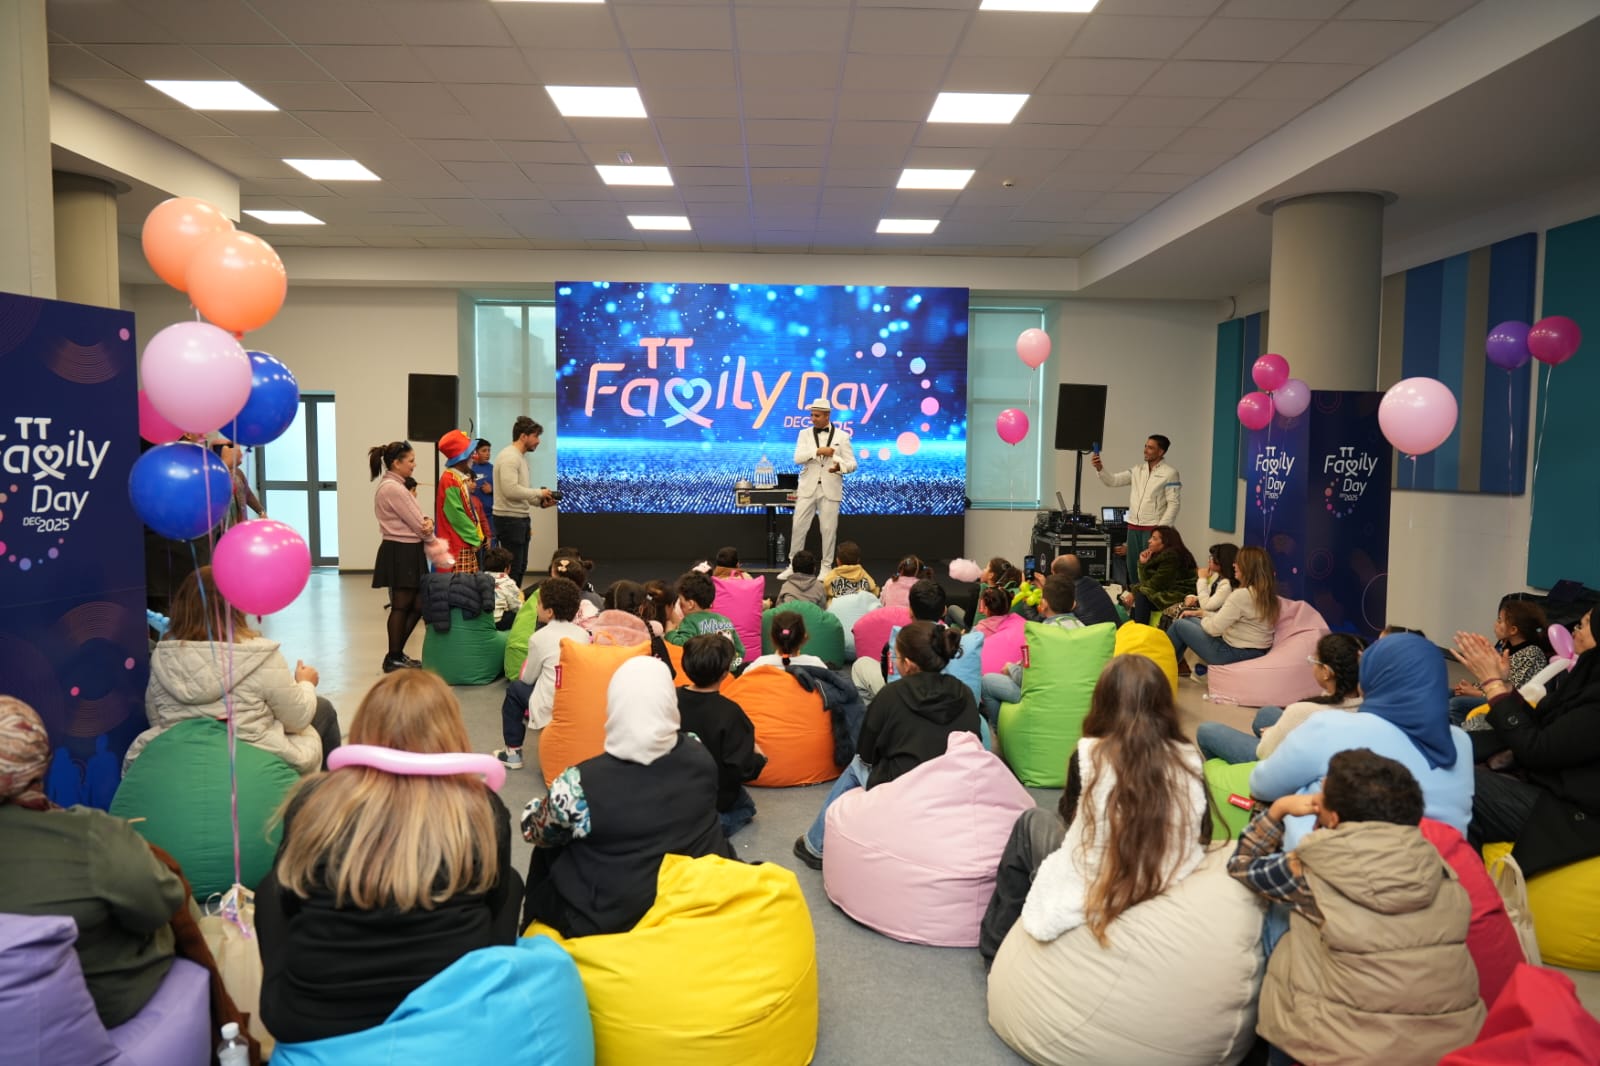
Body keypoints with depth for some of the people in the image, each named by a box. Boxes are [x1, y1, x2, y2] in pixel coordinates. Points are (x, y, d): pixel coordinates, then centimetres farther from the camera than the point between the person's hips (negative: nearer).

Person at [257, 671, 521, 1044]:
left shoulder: (313, 799, -8)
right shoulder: (482, 808, -9)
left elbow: (287, 897, 10)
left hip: (311, 1022, 1)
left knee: (271, 887, 26)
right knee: (509, 881, 24)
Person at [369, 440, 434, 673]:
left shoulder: (394, 486, 15)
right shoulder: (393, 489, -17)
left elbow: (416, 519, 12)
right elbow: (416, 524, -14)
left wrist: (428, 522, -10)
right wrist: (432, 540, 3)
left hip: (407, 552, 10)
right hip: (400, 553, -10)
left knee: (416, 605, 12)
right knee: (402, 606, 0)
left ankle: (396, 654, 21)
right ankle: (394, 659, 10)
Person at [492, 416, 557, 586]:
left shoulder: (520, 457, 17)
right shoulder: (509, 456, -16)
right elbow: (511, 490, -26)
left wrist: (541, 502, 5)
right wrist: (539, 492, -15)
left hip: (519, 519, 11)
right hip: (509, 520, -11)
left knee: (520, 568, 14)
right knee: (512, 570, -7)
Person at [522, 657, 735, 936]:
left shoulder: (580, 784, -25)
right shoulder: (700, 755, -13)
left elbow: (534, 832, -4)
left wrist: (550, 801, 15)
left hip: (613, 922, -3)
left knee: (548, 850, 20)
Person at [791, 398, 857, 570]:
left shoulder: (842, 436, 2)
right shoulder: (804, 434, 5)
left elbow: (852, 463, -1)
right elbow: (797, 458, -8)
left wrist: (840, 466, -23)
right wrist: (818, 451, -21)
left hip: (830, 489, -1)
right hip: (807, 488, 1)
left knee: (829, 528, 2)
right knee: (798, 526, 2)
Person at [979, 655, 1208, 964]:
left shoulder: (1089, 754, -11)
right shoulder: (1189, 759, -4)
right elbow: (1202, 835, 9)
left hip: (1091, 902, -4)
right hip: (1171, 902, 4)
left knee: (1032, 822, 23)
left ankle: (996, 946, 31)